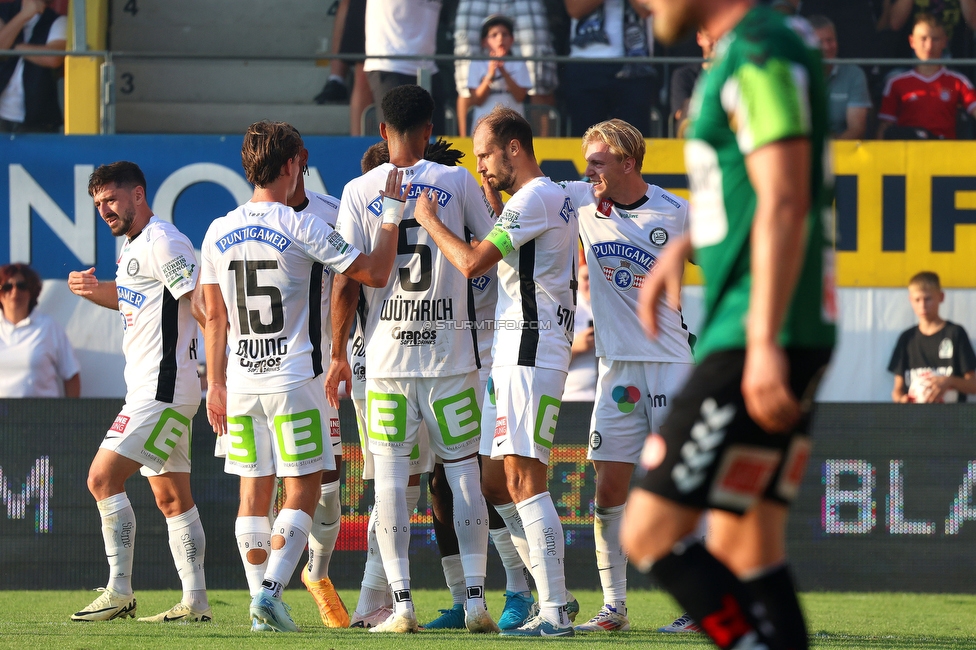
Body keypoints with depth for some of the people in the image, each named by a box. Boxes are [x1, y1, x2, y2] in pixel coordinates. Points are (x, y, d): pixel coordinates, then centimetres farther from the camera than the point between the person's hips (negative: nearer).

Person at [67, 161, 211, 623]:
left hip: (163, 389, -10)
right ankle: (195, 602, 10)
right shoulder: (133, 247, 17)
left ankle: (119, 592, -13)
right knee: (171, 498, 9)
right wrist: (95, 290, 14)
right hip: (147, 390, 10)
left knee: (103, 478, -14)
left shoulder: (162, 243, -13)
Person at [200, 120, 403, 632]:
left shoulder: (219, 234, 6)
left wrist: (216, 384, 17)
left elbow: (214, 316, 11)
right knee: (302, 490, 0)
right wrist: (393, 210, 1)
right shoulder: (301, 228, -9)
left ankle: (262, 605, 9)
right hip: (294, 378, -5)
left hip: (241, 379, 5)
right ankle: (270, 590, -15)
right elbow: (375, 272, -8)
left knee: (254, 491, 10)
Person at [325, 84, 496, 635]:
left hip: (387, 355, 0)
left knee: (391, 474, 2)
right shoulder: (458, 182, 0)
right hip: (451, 352, 0)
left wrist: (338, 353, 6)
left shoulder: (359, 191, 0)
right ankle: (476, 596, 2)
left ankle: (402, 602, -3)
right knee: (464, 470, 6)